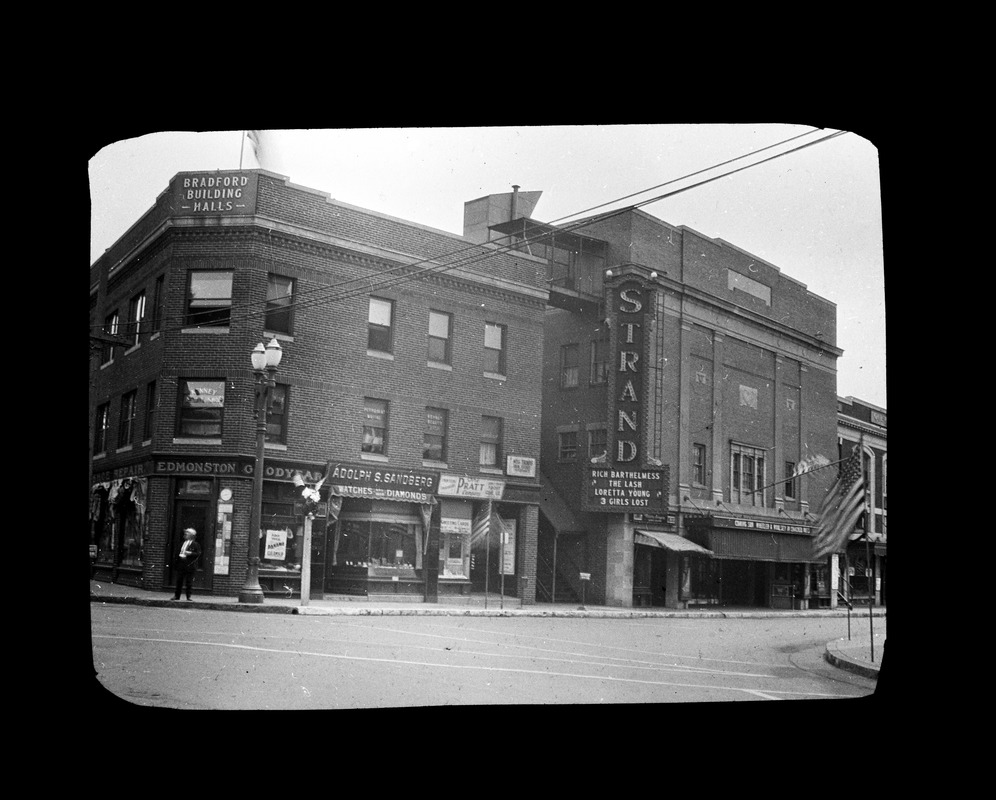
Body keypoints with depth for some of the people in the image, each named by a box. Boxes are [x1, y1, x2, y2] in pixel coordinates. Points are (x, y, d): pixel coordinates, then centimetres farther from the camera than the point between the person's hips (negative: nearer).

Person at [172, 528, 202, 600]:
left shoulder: (195, 545, -2)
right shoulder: (182, 544, 18)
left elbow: (198, 554, -8)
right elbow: (178, 553, 21)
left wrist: (190, 553, -20)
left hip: (189, 566, -5)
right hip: (180, 565, 6)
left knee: (189, 582, -2)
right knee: (179, 581, 7)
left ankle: (189, 596, 5)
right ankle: (176, 595, 13)